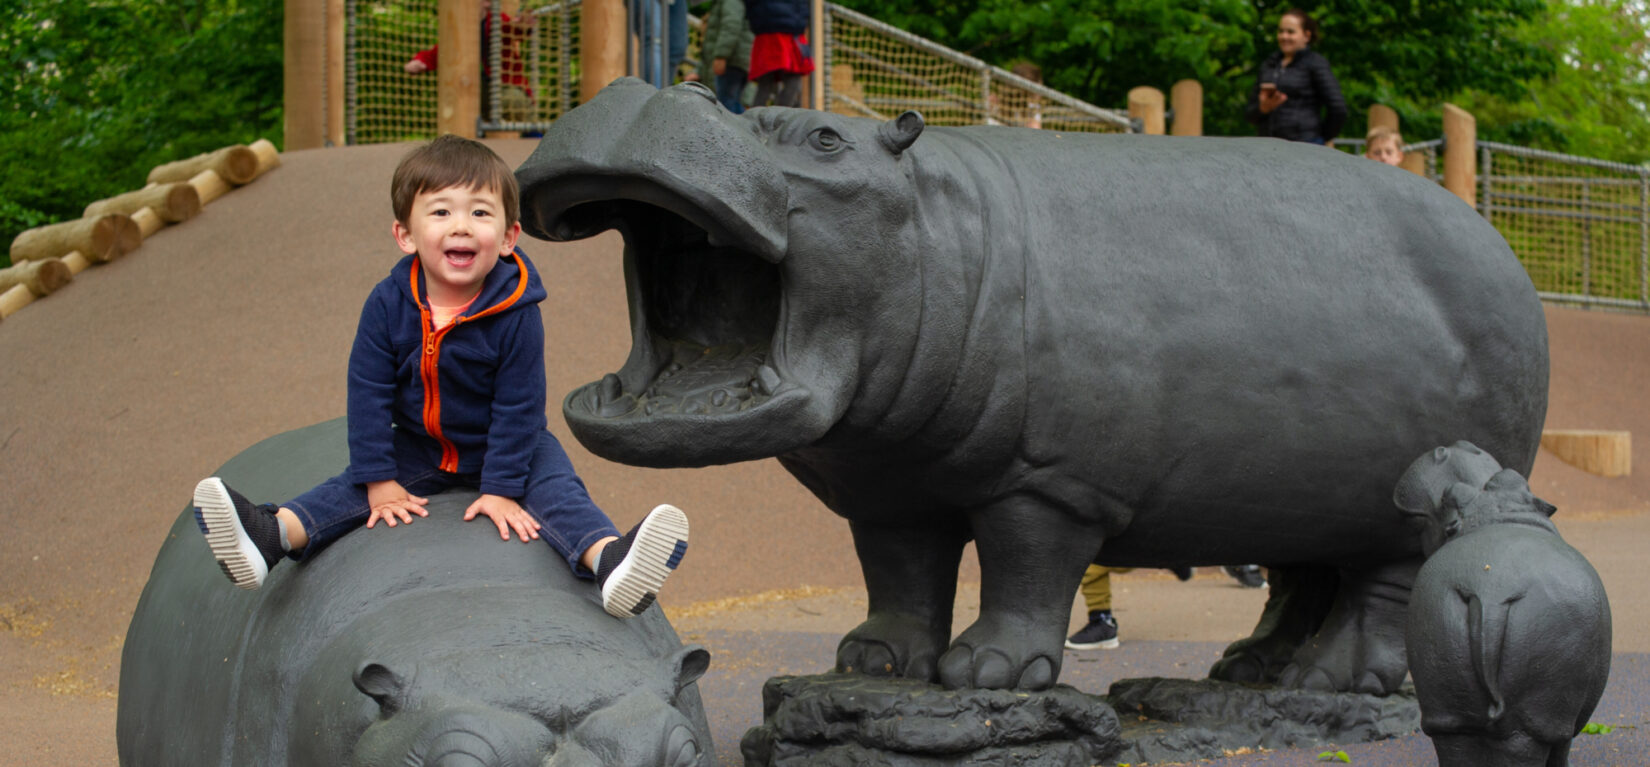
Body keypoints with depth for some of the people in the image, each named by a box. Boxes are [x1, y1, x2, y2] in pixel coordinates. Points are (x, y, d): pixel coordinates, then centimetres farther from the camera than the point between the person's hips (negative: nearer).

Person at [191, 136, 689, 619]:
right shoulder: (387, 305, -17)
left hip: (505, 447, -3)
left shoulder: (516, 313, -23)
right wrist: (380, 481, -13)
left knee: (555, 486, -26)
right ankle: (271, 535, -30)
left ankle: (608, 559, -50)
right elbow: (368, 393, -11)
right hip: (417, 449, 3)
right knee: (352, 488, -13)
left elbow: (518, 406, -18)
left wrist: (501, 489, -21)